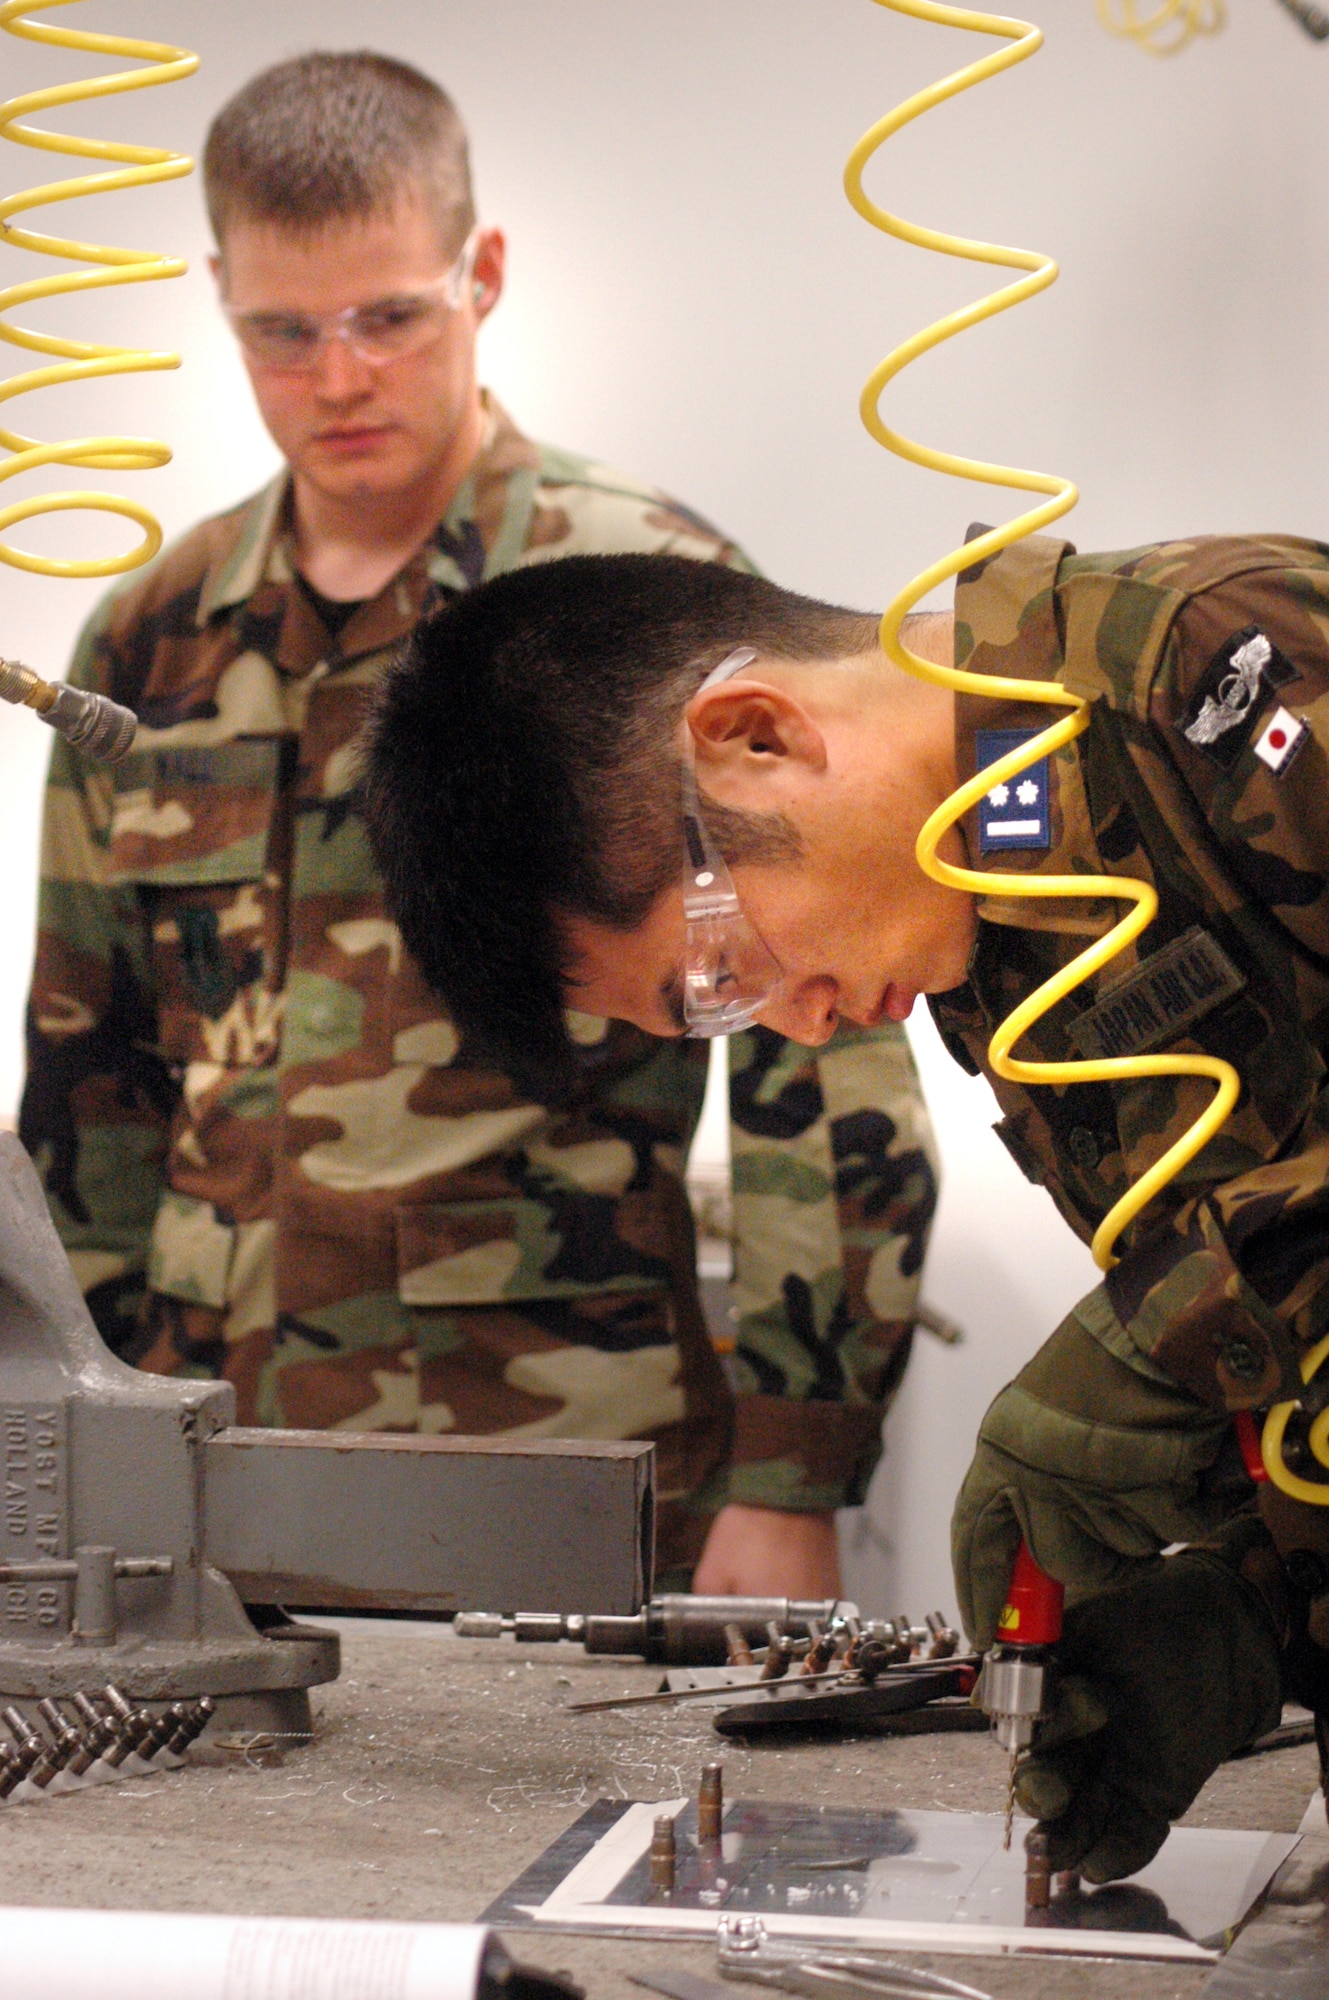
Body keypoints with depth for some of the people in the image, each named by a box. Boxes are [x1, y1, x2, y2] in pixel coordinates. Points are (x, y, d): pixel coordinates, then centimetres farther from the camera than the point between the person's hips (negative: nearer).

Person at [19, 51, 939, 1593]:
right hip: (220, 1486, 4)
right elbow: (84, 1070, 18)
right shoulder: (153, 643, 11)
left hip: (574, 1492, -4)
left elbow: (828, 1065, -6)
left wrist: (789, 1483, -10)